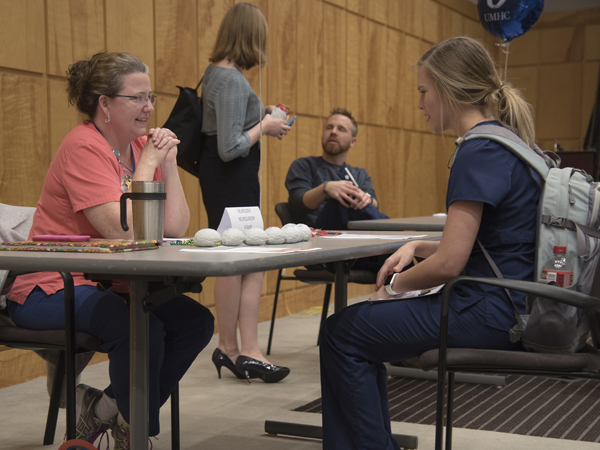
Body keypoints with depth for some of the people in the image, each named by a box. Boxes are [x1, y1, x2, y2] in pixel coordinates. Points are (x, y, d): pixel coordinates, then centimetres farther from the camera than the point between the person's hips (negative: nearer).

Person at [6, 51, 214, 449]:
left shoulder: (143, 146, 7)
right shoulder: (83, 146, -15)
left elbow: (175, 229, -1)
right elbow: (123, 231, -26)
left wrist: (168, 162, -7)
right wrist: (148, 163, -16)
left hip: (108, 285, 8)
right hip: (51, 288, -8)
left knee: (196, 322, -10)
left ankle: (105, 408, 2)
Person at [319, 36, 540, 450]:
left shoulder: (479, 152, -19)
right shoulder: (505, 143, 13)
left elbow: (448, 264, -20)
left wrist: (394, 286, -2)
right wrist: (417, 246, 8)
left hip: (492, 313, -10)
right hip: (510, 303, 10)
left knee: (341, 334, -5)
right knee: (363, 324, 19)